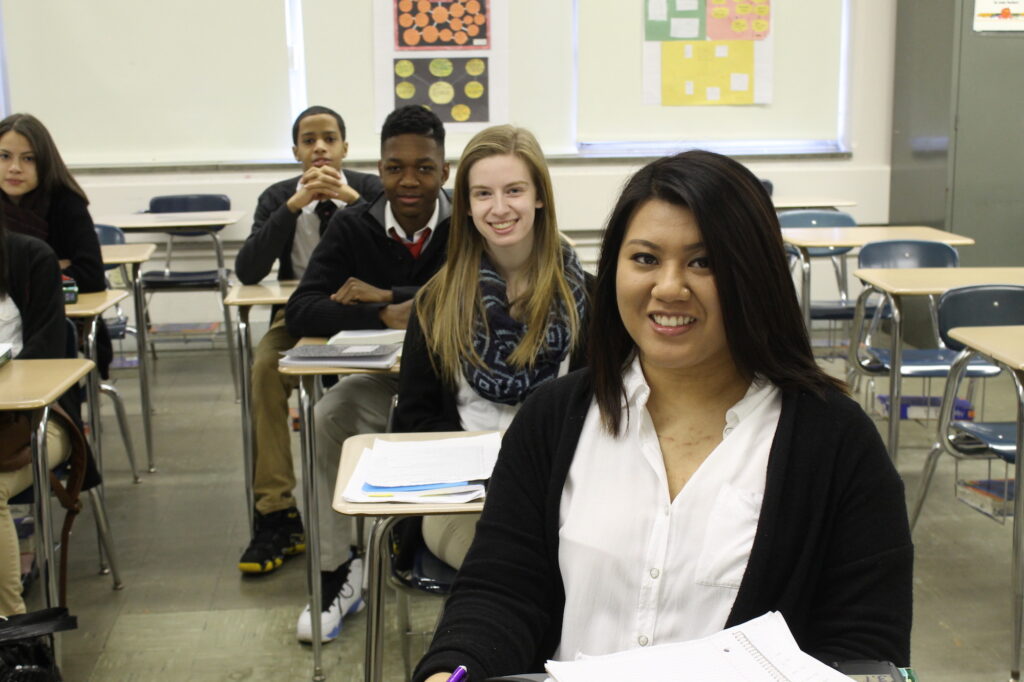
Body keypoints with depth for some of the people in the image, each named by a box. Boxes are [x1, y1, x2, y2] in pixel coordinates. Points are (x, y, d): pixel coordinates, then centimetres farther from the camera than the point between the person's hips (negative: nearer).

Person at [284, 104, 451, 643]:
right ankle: (337, 571, -8)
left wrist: (386, 294, -23)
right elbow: (300, 312, -11)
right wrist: (387, 316, -25)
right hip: (381, 379, 2)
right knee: (324, 423, -26)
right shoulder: (352, 227, -1)